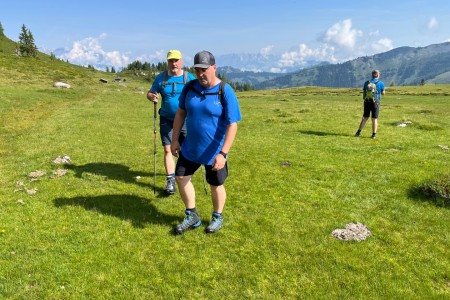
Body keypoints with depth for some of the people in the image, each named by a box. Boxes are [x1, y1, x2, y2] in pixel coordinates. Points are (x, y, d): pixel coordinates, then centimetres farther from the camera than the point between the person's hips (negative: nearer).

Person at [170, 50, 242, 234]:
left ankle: (217, 217, 38)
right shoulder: (190, 87, -4)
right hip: (190, 148, 5)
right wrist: (175, 139, 4)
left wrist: (223, 153, -29)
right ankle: (192, 217, 30)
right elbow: (180, 113, 7)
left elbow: (232, 125, -22)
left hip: (214, 151, -5)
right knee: (181, 178, 10)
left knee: (216, 185, 11)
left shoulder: (225, 91, -19)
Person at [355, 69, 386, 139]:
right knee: (374, 119, 3)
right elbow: (383, 93, 9)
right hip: (375, 102, -3)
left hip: (367, 102, 3)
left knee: (365, 118, 13)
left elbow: (363, 92, 8)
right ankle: (374, 134, 2)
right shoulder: (380, 83, -3)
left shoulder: (366, 82, 5)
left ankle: (359, 132, 8)